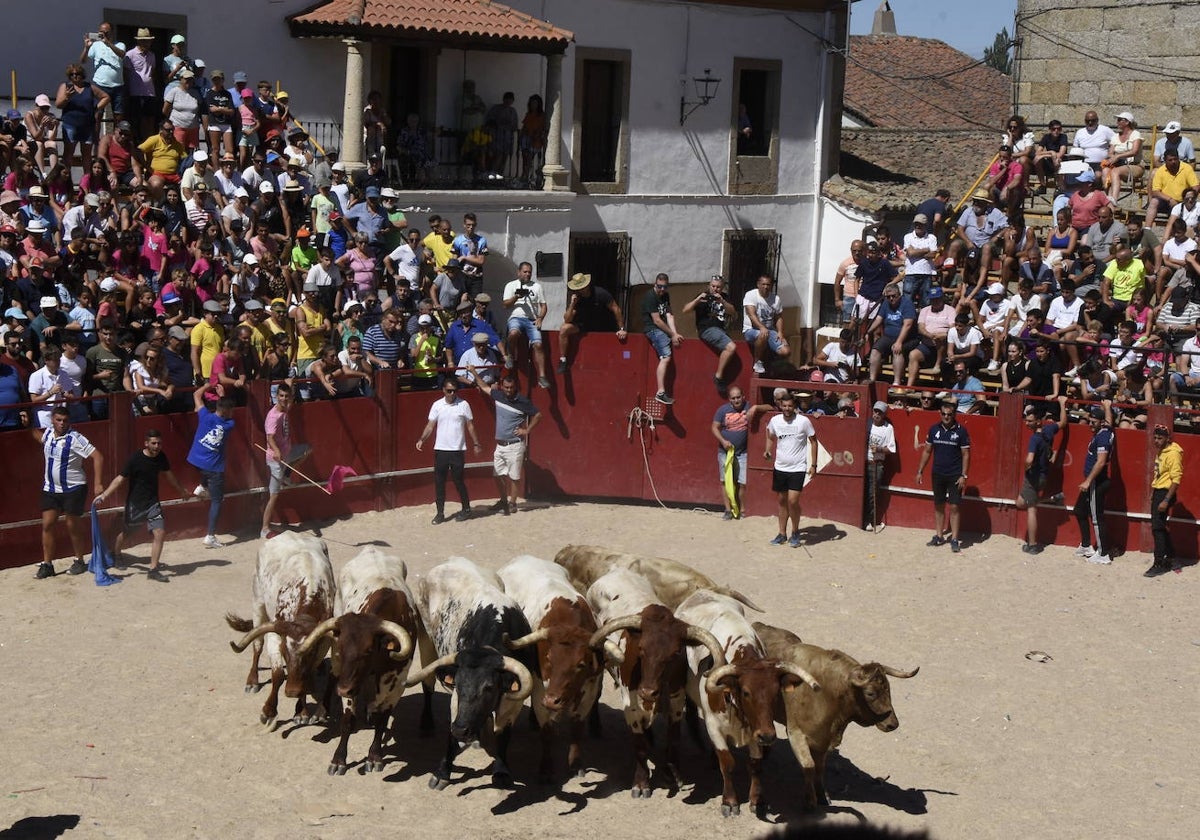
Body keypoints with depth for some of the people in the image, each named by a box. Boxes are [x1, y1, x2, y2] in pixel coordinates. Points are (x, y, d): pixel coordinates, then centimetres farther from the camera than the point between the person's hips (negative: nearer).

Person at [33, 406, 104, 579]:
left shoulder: (75, 439, -18)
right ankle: (47, 564, 6)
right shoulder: (48, 433, 2)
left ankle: (79, 561, 19)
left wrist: (98, 484, -25)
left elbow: (98, 457, -21)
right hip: (50, 488, 6)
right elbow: (37, 435, 30)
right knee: (47, 524, 1)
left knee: (73, 526, 4)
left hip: (73, 488, -6)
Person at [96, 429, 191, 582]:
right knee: (124, 531, 16)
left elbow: (168, 475, 16)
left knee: (160, 533, -10)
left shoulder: (161, 457, -3)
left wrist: (181, 490, 30)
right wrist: (104, 495, -29)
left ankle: (153, 569, -3)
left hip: (152, 503, 4)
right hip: (135, 503, -4)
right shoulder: (135, 459, -19)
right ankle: (116, 556, 44)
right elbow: (120, 478, -20)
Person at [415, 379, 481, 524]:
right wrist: (421, 439, -14)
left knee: (458, 480, 2)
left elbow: (470, 426, 4)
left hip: (457, 450, -2)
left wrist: (475, 443, 1)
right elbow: (430, 425, 0)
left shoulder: (464, 405, -2)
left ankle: (466, 509, 20)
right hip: (440, 450, 2)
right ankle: (440, 513, 12)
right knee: (439, 482, 4)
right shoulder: (437, 405, 2)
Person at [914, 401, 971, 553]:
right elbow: (927, 451, 10)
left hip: (954, 476, -4)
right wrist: (920, 471, 8)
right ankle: (939, 536, 21)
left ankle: (954, 539, 0)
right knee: (938, 506, 11)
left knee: (954, 507, -4)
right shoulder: (934, 429, 2)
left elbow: (966, 454, -6)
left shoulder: (961, 431, -8)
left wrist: (963, 476, -12)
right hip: (938, 475, 4)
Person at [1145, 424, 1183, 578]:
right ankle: (1170, 558, 29)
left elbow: (1176, 479, -20)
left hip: (1165, 493, -10)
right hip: (1157, 492, 10)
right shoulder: (1161, 452, 13)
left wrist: (1166, 500, -23)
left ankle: (1159, 564, -7)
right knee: (1160, 527, 16)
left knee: (1157, 528, -10)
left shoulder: (1173, 454, -16)